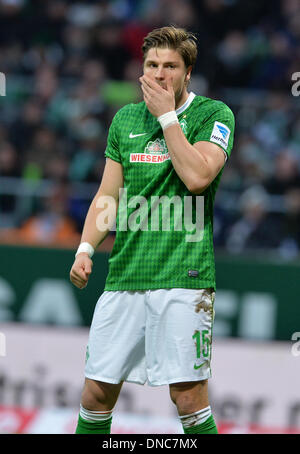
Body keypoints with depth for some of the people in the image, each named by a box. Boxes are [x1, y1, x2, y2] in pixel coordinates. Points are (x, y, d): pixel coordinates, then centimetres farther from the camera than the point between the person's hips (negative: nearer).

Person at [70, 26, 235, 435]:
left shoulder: (213, 114, -1)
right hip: (124, 276, 5)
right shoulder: (126, 118, 15)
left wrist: (167, 115, -10)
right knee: (97, 392, 5)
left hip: (183, 277, -5)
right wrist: (86, 249, 5)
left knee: (188, 397, -9)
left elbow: (197, 176, -17)